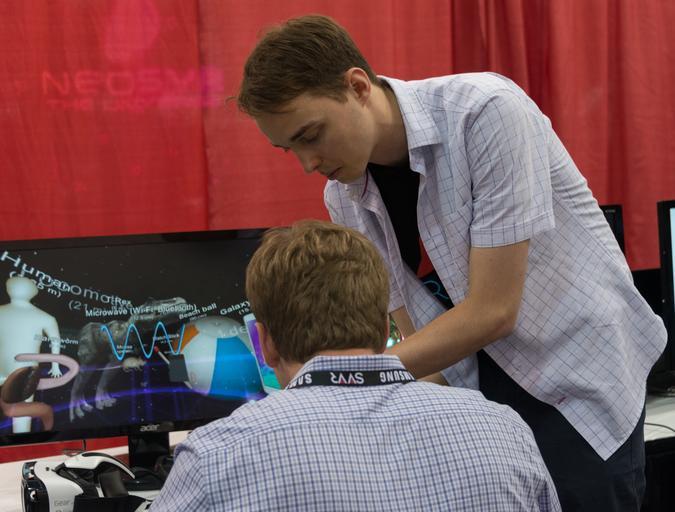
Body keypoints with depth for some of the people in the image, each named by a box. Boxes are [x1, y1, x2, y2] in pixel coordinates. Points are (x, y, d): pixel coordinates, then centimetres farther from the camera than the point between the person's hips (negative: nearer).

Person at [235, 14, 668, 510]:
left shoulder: (487, 111, -21)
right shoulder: (342, 196, -3)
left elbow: (492, 311, -23)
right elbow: (418, 337, 1)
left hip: (577, 374, -4)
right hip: (468, 386, 5)